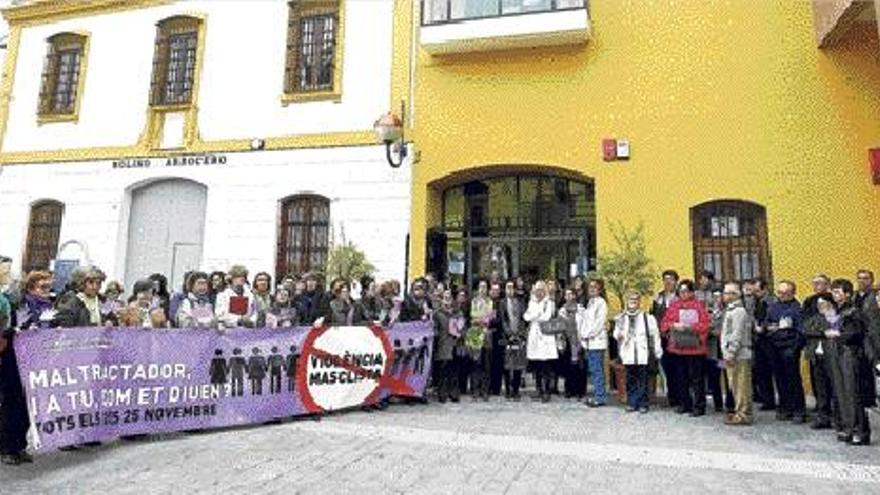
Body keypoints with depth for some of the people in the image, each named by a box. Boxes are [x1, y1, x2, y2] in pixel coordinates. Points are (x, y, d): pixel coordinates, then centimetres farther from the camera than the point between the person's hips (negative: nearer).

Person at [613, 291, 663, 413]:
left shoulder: (647, 318, -3)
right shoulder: (621, 318, 8)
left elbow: (655, 335, -1)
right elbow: (616, 333, 15)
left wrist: (657, 353, -1)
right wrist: (619, 335, -9)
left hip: (643, 355, -3)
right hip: (628, 355, 3)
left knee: (643, 380, 2)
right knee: (630, 380, 9)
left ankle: (643, 404, 12)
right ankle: (631, 403, 19)